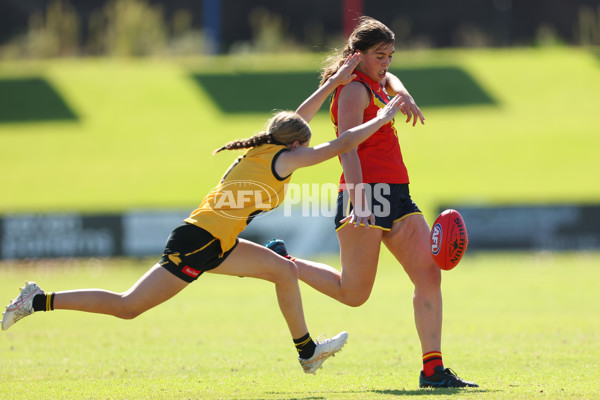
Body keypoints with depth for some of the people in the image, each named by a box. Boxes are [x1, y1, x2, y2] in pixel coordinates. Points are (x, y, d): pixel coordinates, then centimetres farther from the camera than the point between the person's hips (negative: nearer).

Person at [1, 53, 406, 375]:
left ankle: (308, 351, 20)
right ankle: (39, 301, -3)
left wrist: (334, 82, 33)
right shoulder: (282, 160, -7)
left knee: (285, 270, 12)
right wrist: (381, 120, 3)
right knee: (128, 307, -6)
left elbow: (296, 119, 32)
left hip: (212, 244, 10)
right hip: (196, 244, -10)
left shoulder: (262, 150, 15)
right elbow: (340, 144, -8)